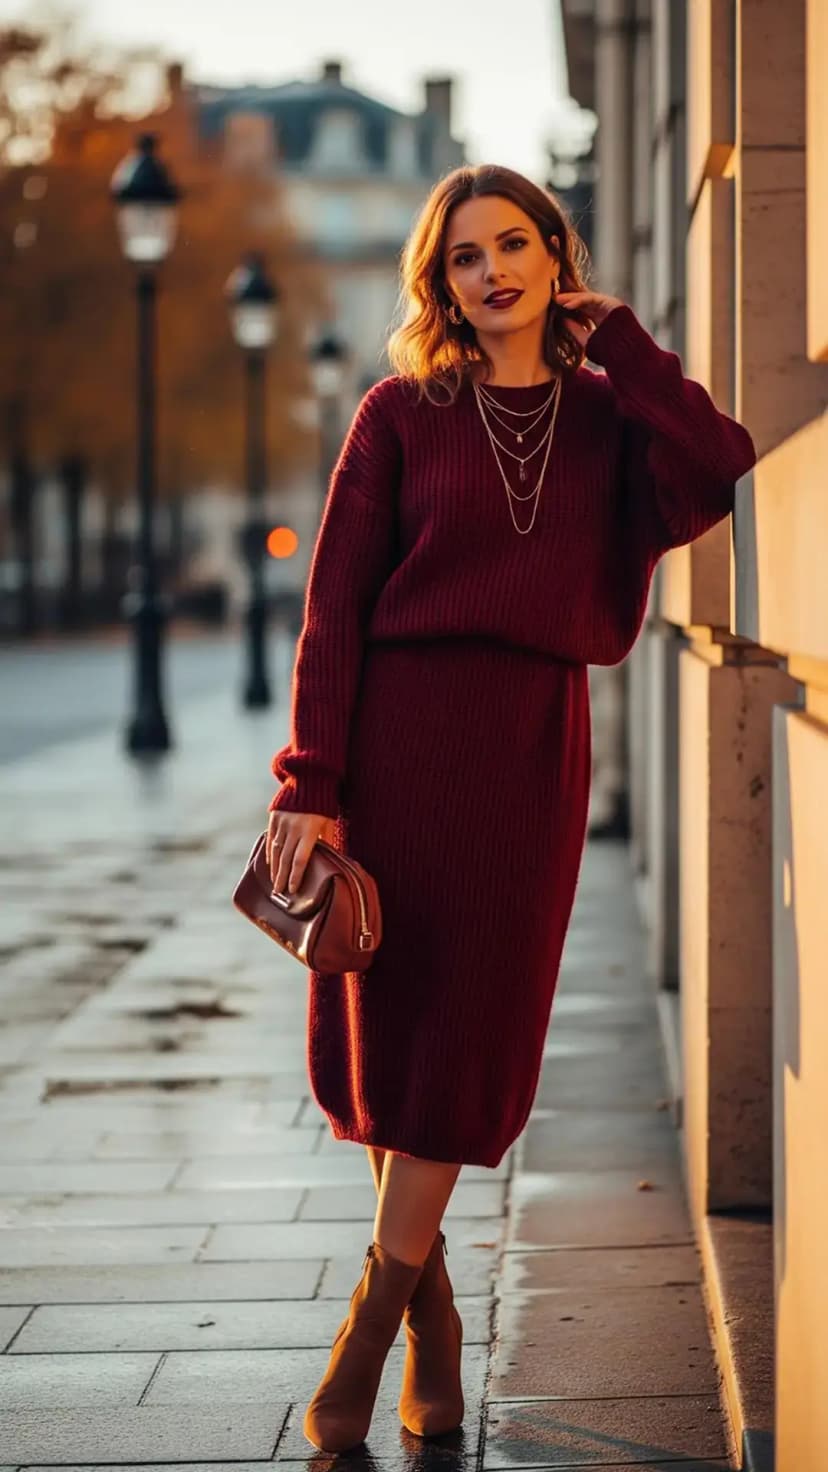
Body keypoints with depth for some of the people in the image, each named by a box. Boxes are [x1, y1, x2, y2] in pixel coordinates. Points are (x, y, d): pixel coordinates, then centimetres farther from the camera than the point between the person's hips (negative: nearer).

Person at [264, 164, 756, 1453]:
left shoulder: (606, 417, 8)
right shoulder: (402, 414, 3)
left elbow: (721, 469, -13)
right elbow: (335, 606, -1)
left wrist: (617, 340, -3)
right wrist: (309, 785, -9)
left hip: (533, 743, 1)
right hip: (398, 730, -1)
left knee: (466, 1040, 0)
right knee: (383, 1026, 3)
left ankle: (369, 1329, 9)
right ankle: (430, 1298, 22)